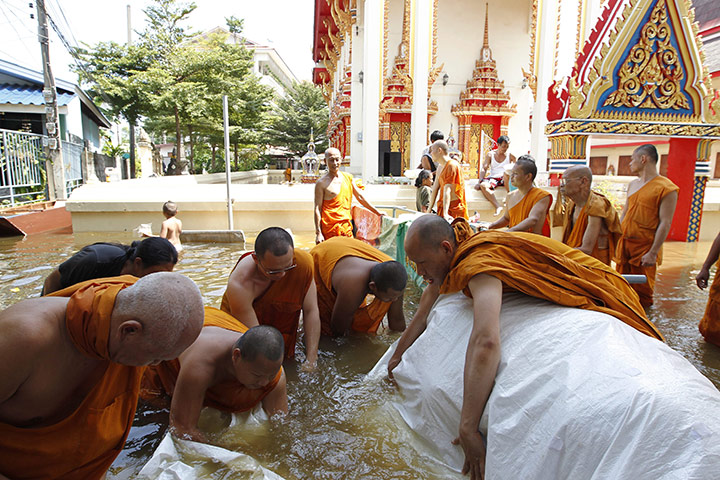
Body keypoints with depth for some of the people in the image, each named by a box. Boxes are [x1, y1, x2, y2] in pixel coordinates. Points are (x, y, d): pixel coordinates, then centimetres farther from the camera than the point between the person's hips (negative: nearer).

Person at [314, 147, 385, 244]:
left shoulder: (348, 177, 12)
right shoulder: (321, 183, -5)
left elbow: (360, 197, 20)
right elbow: (317, 209, -7)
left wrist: (378, 213, 20)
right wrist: (318, 233, -13)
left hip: (347, 226, 5)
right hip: (330, 228, -5)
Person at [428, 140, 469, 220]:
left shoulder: (452, 165, -13)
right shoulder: (440, 167, 16)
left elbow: (447, 191, -23)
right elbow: (435, 189, 13)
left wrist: (445, 213, -31)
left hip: (453, 209, -8)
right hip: (442, 208, 8)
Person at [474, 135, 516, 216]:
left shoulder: (510, 156, 10)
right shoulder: (490, 155, 11)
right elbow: (484, 169, 5)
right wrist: (480, 181, -12)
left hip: (504, 179, -1)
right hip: (493, 178, 1)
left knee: (507, 172, -37)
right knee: (483, 185, -33)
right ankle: (498, 206, -41)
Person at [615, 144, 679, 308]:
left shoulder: (666, 188, -10)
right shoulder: (632, 184, 13)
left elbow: (665, 223, -14)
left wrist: (653, 253, -18)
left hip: (645, 246, -6)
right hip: (624, 243, 7)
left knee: (642, 291, 3)